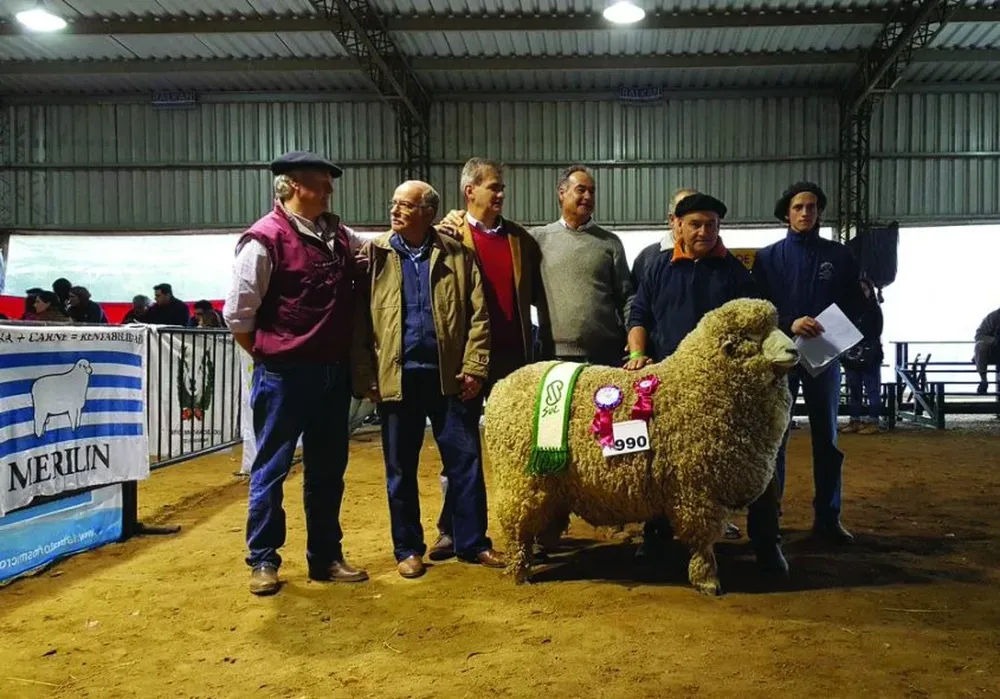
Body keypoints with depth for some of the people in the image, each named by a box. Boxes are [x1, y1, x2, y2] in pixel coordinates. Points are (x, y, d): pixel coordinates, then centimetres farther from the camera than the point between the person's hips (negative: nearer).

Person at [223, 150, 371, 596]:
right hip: (284, 375, -7)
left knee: (328, 468, 14)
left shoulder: (337, 234, 8)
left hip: (334, 372, 7)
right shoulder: (265, 239, -12)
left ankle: (325, 557, 27)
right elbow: (237, 314, -9)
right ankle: (263, 560, 20)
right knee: (271, 468, 6)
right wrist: (269, 358, 0)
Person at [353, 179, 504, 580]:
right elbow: (360, 320, 1)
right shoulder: (374, 255, 5)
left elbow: (478, 316, 2)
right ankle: (408, 549, 22)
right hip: (396, 376, 0)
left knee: (465, 461, 5)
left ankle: (472, 543, 19)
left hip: (449, 375, 0)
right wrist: (365, 375, -5)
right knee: (400, 468, 8)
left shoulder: (458, 256, 4)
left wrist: (474, 367, -6)